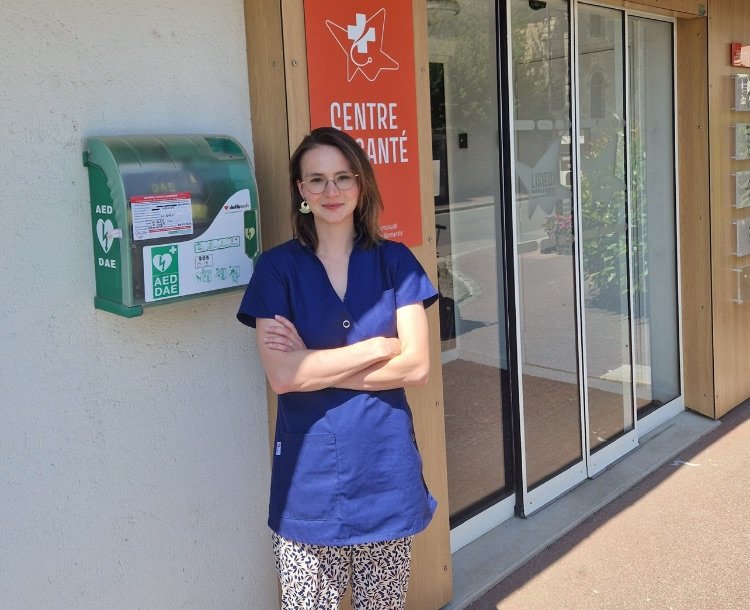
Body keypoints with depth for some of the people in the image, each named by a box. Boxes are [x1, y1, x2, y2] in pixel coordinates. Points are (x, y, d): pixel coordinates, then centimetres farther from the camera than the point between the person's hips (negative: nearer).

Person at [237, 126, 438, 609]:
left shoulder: (395, 261, 1)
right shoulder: (277, 268, -3)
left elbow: (416, 366, -7)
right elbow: (282, 376, -13)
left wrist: (314, 365, -12)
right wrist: (380, 346, -12)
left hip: (386, 467, 2)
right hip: (309, 477, -1)